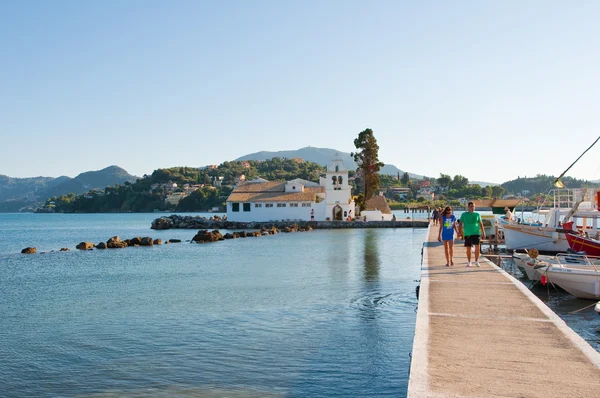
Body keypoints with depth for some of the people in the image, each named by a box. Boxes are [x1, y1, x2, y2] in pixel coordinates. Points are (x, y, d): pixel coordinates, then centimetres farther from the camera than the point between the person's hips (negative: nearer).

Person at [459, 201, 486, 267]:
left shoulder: (477, 214, 8)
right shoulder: (464, 215, 5)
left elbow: (481, 224, 11)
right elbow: (461, 224, 5)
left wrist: (483, 232, 6)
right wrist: (460, 232, -6)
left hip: (476, 233, 0)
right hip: (467, 234, 0)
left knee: (477, 246, -12)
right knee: (468, 248, 4)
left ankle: (476, 261, 0)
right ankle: (469, 262, 17)